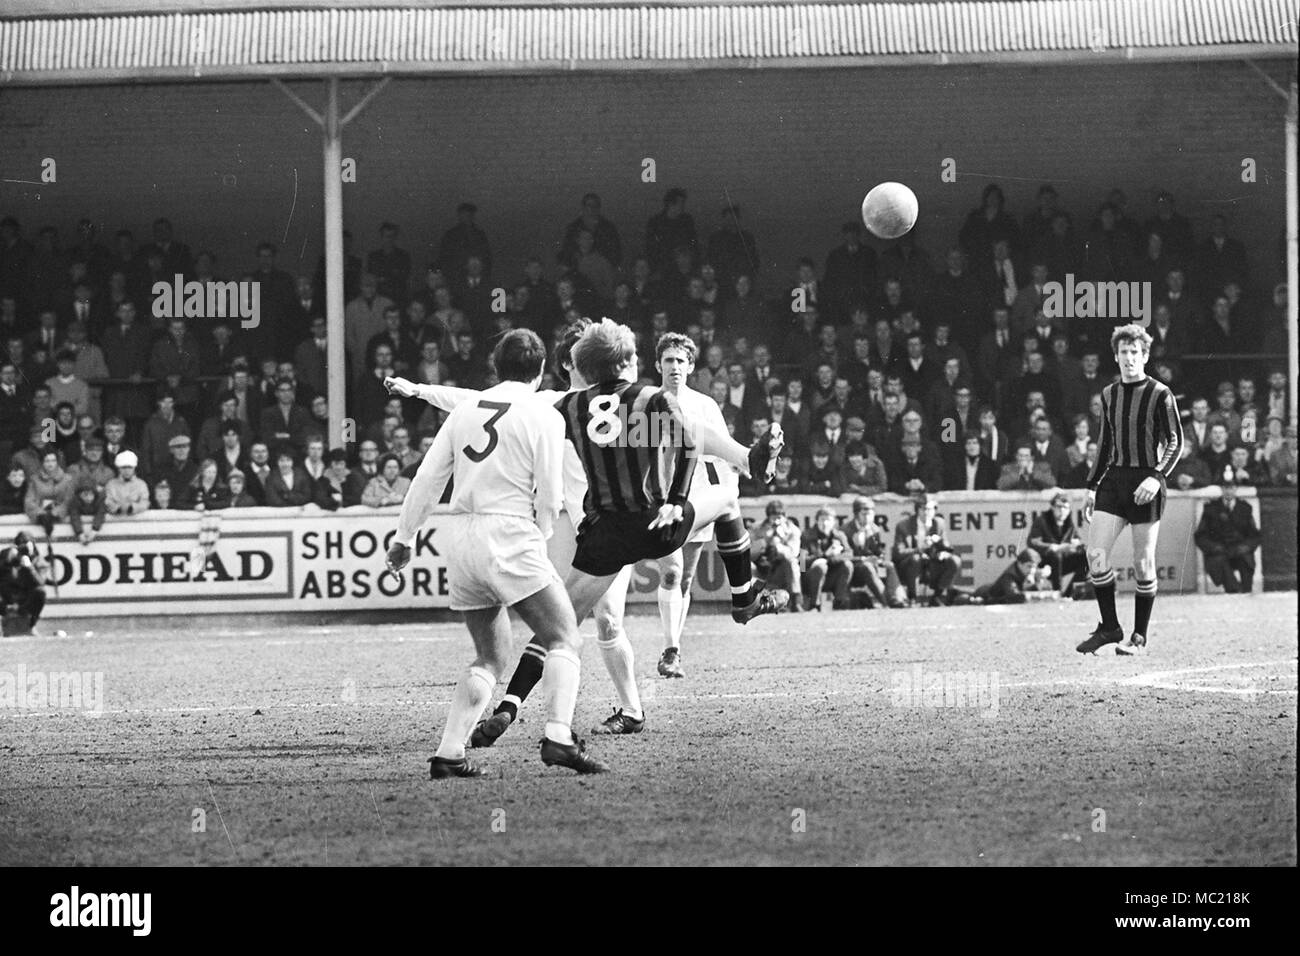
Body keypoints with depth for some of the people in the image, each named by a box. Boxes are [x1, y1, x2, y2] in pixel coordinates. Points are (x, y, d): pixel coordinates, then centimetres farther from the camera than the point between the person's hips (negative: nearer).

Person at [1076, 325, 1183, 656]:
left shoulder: (1160, 395, -3)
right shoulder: (1109, 394, 13)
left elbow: (1175, 442, -5)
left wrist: (1157, 477, -18)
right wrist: (1093, 486, 18)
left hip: (1146, 484, -5)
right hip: (1113, 479, 5)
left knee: (1143, 563, -2)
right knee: (1096, 554, -8)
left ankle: (1140, 637, 8)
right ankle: (1109, 627, 6)